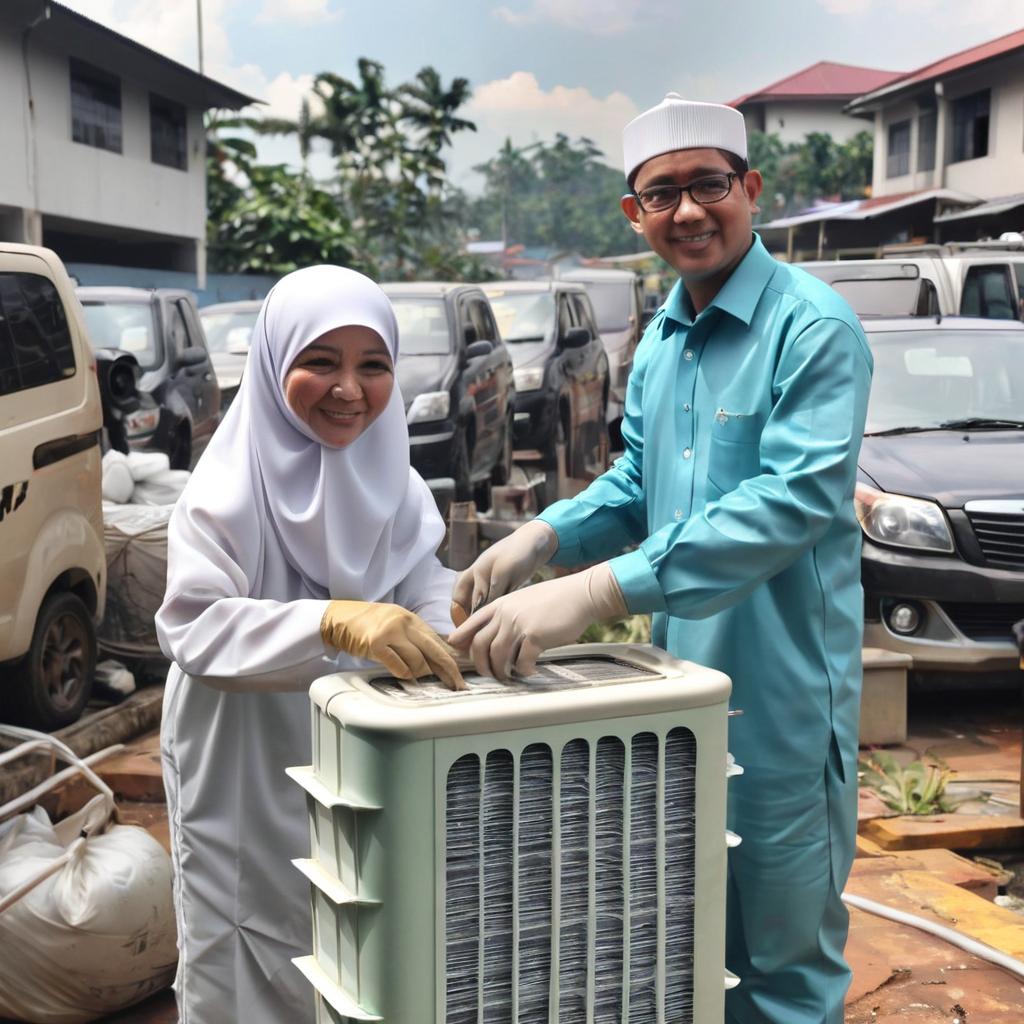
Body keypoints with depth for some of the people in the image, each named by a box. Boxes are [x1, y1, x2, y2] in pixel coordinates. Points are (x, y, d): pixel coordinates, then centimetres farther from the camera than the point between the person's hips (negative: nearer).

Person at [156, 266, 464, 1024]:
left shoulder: (394, 484, -2)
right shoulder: (229, 491, -19)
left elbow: (431, 592, -8)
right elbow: (195, 628, -30)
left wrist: (451, 635, -31)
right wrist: (334, 621, -45)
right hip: (251, 786, -4)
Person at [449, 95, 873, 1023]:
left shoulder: (814, 329, -17)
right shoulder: (660, 339, 9)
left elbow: (794, 499, -29)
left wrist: (594, 591, -37)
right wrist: (541, 538, -4)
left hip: (781, 690, -7)